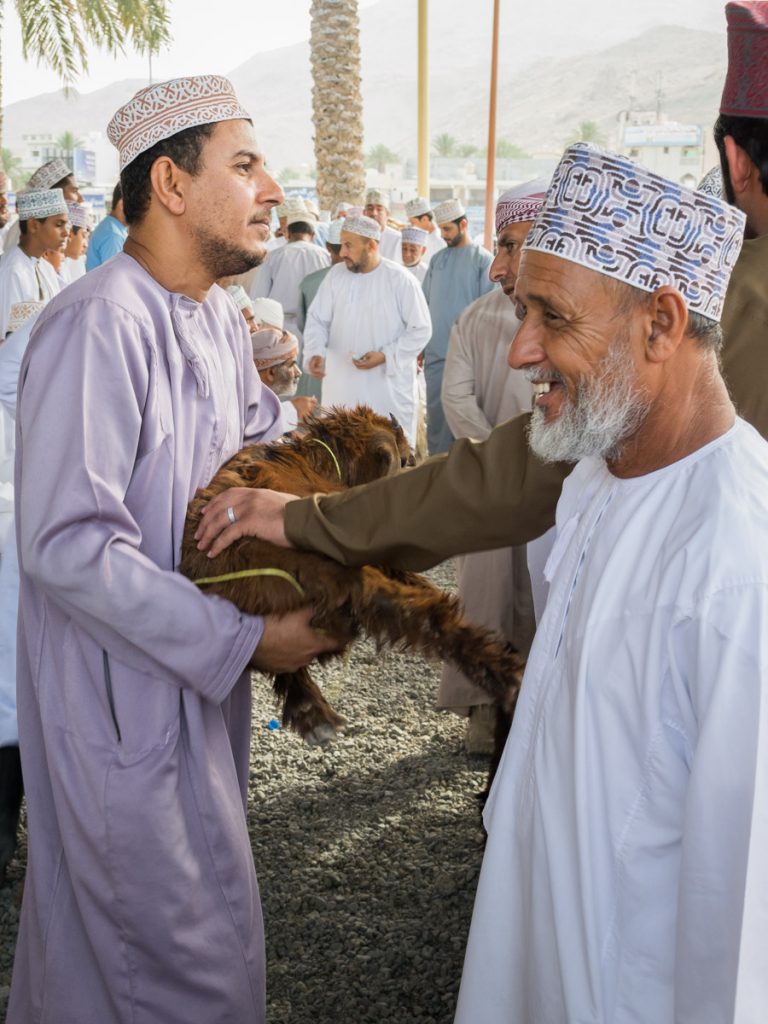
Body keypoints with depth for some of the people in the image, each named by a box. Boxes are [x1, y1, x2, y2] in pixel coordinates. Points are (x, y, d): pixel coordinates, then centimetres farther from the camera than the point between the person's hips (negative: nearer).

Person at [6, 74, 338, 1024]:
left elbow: (264, 441, 23)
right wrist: (243, 642, -24)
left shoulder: (220, 319, 7)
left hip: (200, 676, 9)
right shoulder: (99, 323, -24)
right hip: (124, 692, -9)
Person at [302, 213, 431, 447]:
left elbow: (420, 330, -6)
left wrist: (385, 356, -17)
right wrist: (316, 353, -15)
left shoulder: (401, 280, -9)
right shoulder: (336, 275, 2)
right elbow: (317, 320, 4)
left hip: (389, 385, -4)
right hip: (341, 385, 4)